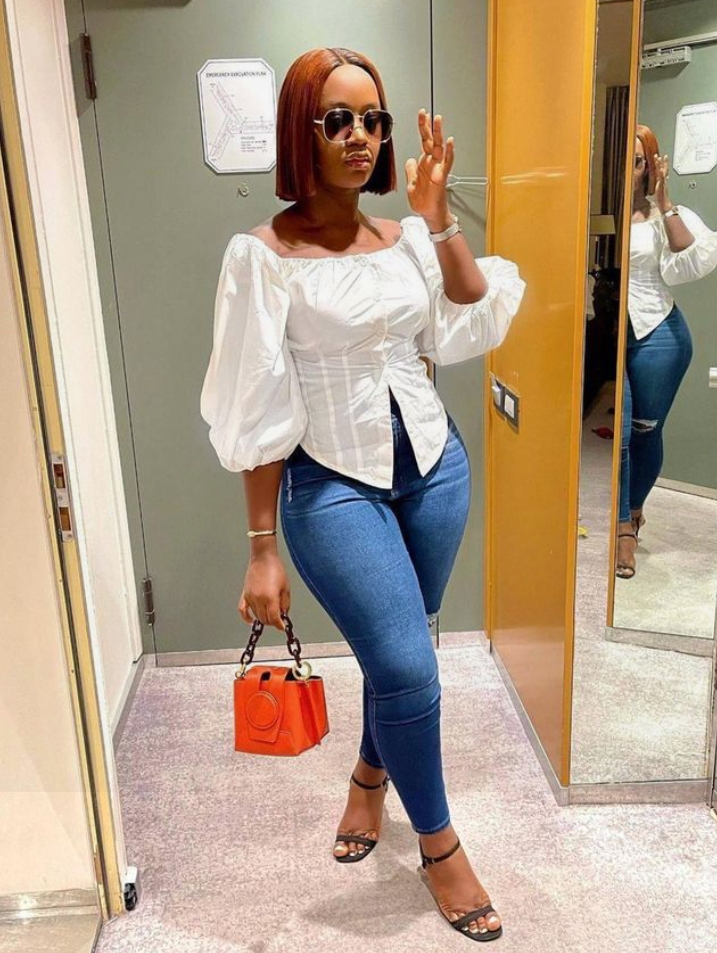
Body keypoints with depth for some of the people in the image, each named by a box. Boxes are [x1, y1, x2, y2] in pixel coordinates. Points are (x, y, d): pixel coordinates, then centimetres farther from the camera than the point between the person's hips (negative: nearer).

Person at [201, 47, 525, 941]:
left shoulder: (405, 237, 5)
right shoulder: (263, 255, -9)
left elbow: (471, 331, -3)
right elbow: (258, 415, -10)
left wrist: (440, 218, -7)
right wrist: (263, 549, -9)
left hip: (434, 465, 5)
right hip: (334, 485, -5)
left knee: (395, 649, 16)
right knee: (407, 666, -8)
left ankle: (369, 779, 46)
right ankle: (439, 843, 19)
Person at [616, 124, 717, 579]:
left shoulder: (665, 215, 1)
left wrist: (663, 202, -13)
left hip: (656, 334, 1)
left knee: (646, 430, 11)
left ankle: (634, 508, 34)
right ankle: (623, 526, 12)